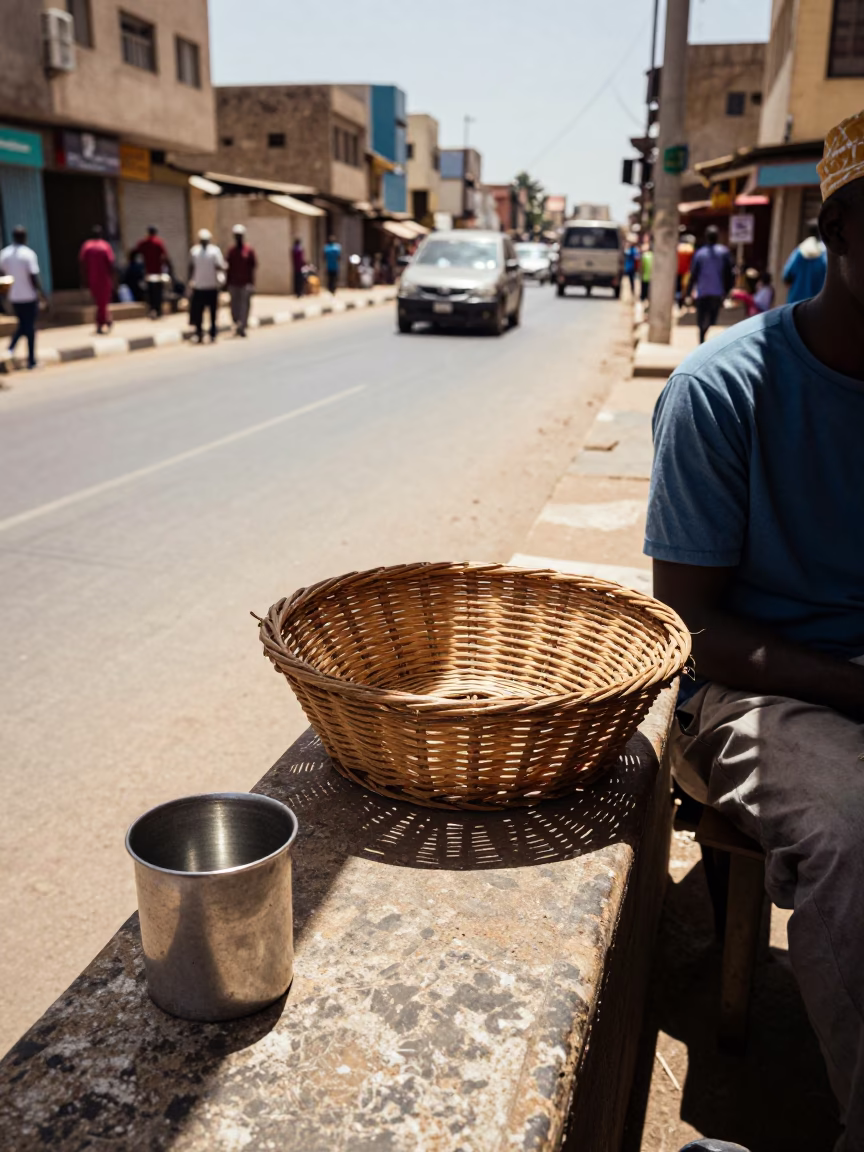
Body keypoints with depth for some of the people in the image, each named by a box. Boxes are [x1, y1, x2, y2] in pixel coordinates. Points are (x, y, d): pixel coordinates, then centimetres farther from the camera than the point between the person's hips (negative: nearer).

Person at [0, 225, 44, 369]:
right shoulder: (29, 254, -14)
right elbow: (33, 277, -17)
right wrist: (41, 292, -6)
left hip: (13, 296, 5)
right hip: (29, 296, -5)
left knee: (22, 324, 22)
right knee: (30, 327, 6)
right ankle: (31, 360, 9)